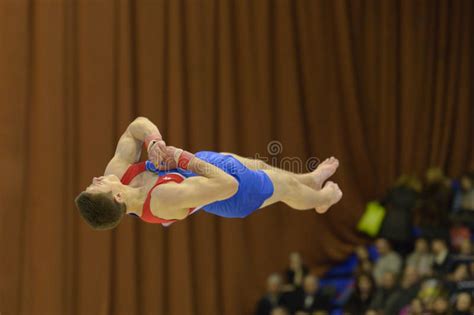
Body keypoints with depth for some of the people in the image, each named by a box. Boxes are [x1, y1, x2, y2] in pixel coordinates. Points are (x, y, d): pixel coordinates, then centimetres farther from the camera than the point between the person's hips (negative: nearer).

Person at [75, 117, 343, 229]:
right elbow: (228, 185, -45)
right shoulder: (163, 200, -51)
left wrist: (152, 142, -37)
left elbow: (137, 127, -16)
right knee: (287, 187, 24)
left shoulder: (116, 172, -31)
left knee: (262, 167, 33)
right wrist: (184, 158, -39)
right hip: (236, 191, -6)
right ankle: (325, 198, 60)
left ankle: (313, 179, 65)